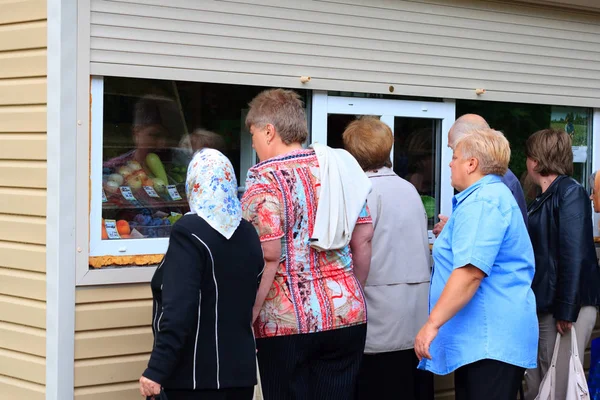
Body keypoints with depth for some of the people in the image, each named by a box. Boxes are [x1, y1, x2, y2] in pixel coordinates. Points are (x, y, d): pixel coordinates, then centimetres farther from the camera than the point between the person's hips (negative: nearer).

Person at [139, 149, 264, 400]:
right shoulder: (248, 234, 6)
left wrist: (156, 370, -20)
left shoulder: (189, 233, -15)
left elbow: (178, 309, -21)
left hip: (196, 374, -7)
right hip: (241, 368, 7)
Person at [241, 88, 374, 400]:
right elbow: (363, 240, 10)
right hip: (346, 315, 5)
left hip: (288, 321, -5)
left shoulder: (265, 179, -9)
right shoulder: (339, 167, 8)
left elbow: (267, 257, -17)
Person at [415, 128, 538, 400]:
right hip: (484, 336, 11)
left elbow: (470, 272, -27)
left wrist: (433, 323, -27)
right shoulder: (493, 195, 21)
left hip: (489, 338, -11)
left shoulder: (482, 201, -15)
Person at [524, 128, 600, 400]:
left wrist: (566, 311, -20)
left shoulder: (570, 193, -11)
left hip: (566, 306, -9)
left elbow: (575, 255, -18)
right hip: (543, 305, 9)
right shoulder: (544, 199, 14)